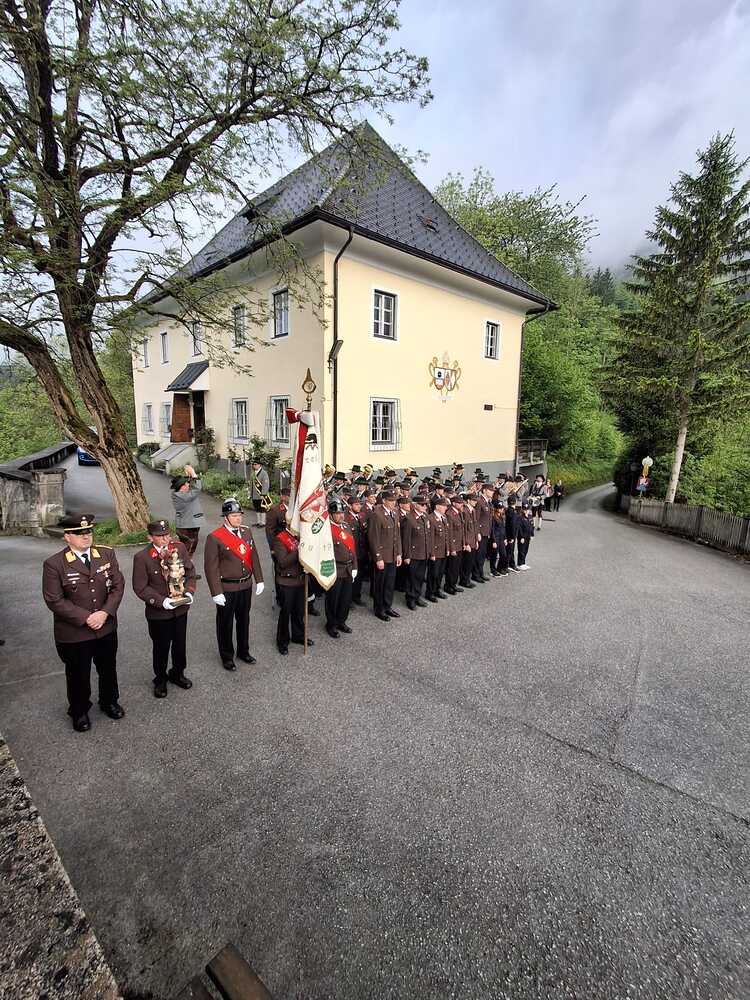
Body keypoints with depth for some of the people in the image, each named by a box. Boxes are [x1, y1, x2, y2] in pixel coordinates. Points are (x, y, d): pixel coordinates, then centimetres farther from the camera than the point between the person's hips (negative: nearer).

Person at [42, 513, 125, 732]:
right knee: (78, 675, 17)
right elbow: (54, 600, -15)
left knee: (108, 669, 22)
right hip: (74, 633, -3)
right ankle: (79, 712, 41)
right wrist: (86, 618, -20)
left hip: (107, 628, 3)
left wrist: (105, 613, -17)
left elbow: (118, 586, -4)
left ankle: (109, 702, 47)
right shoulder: (54, 564, -14)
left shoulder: (107, 554, -5)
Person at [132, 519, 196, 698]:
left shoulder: (180, 547, -6)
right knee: (161, 647, 15)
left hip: (181, 609, 3)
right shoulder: (141, 557, -17)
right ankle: (160, 680, 40)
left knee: (180, 644, 20)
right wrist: (162, 601, -21)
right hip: (158, 613, -3)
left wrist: (189, 592, -10)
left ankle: (178, 673, 45)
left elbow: (190, 571, 4)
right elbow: (140, 587, -13)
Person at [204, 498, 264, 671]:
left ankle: (243, 651, 40)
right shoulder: (215, 538, -16)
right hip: (227, 589, -5)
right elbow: (211, 567, -16)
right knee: (225, 623, 11)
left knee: (244, 620, 20)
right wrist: (216, 592, -17)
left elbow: (254, 557, 8)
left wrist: (259, 580, 7)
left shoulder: (246, 531, 2)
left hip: (246, 585, 5)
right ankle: (227, 657, 30)